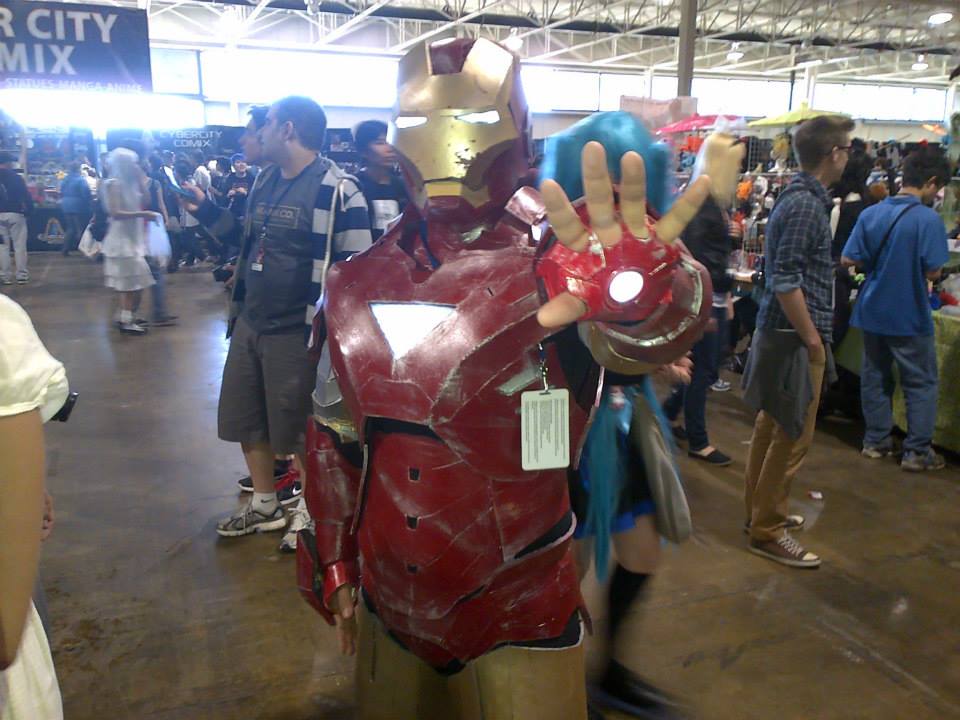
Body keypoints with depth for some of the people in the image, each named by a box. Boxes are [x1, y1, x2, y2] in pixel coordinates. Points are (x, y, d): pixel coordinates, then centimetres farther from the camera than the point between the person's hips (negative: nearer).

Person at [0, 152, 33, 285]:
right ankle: (22, 275, 3)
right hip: (15, 214, -3)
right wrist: (29, 210, 0)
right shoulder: (15, 177, -6)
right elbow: (26, 195, -10)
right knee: (19, 246, 3)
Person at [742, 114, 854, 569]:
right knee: (793, 436, -2)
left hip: (779, 332, 10)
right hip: (794, 338, -10)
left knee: (771, 425, 18)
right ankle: (767, 531, 9)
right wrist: (812, 339, -18)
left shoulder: (799, 197, 12)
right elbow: (786, 282, -24)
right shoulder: (806, 205, -18)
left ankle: (761, 509, 33)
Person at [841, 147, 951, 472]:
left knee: (875, 377, 15)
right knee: (922, 384, 7)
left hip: (873, 311, 5)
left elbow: (849, 259, 0)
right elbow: (933, 271, -18)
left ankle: (876, 441, 25)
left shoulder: (871, 213, 0)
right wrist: (912, 265, 2)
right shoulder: (928, 219, -16)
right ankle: (917, 452, 12)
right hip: (909, 317, -5)